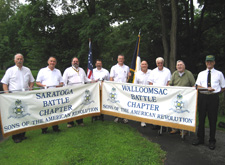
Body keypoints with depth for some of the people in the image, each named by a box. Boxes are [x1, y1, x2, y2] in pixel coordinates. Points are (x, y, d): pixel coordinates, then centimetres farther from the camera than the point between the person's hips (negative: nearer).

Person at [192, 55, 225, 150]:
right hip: (202, 97, 2)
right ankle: (200, 139, 21)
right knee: (201, 118, 8)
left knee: (213, 120, 2)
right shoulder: (201, 74, 13)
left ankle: (212, 141, 16)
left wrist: (215, 91, -1)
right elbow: (197, 86, 2)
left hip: (213, 97, -2)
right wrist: (207, 89, -14)